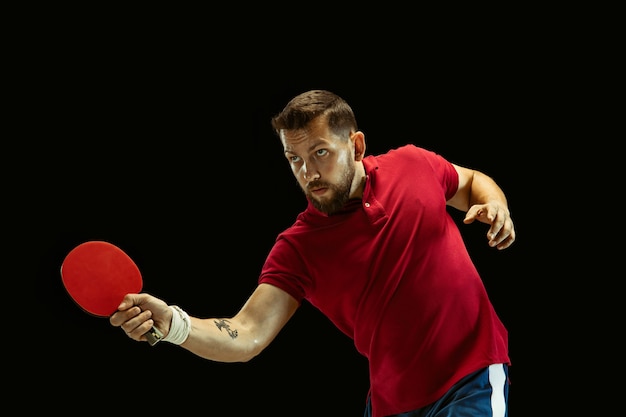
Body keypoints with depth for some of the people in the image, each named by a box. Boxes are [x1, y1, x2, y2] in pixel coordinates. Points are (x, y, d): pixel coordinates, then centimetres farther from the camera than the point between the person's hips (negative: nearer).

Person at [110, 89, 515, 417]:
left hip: (474, 377, -1)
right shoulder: (298, 248, -11)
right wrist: (172, 323, -39)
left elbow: (472, 181, 18)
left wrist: (495, 206, -5)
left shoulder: (413, 164, -4)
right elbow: (247, 335, -21)